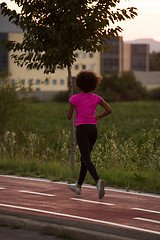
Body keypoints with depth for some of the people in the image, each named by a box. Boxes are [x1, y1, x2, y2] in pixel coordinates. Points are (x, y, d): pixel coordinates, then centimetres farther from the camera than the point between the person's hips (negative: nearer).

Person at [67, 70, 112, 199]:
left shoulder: (75, 98, -4)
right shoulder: (96, 98, 5)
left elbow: (69, 117, -3)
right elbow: (109, 110, -3)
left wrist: (71, 112, 20)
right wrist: (98, 117, 13)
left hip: (82, 130, -5)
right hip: (93, 129, 5)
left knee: (87, 160, -11)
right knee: (84, 157, 19)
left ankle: (98, 181, -36)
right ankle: (78, 186, 27)